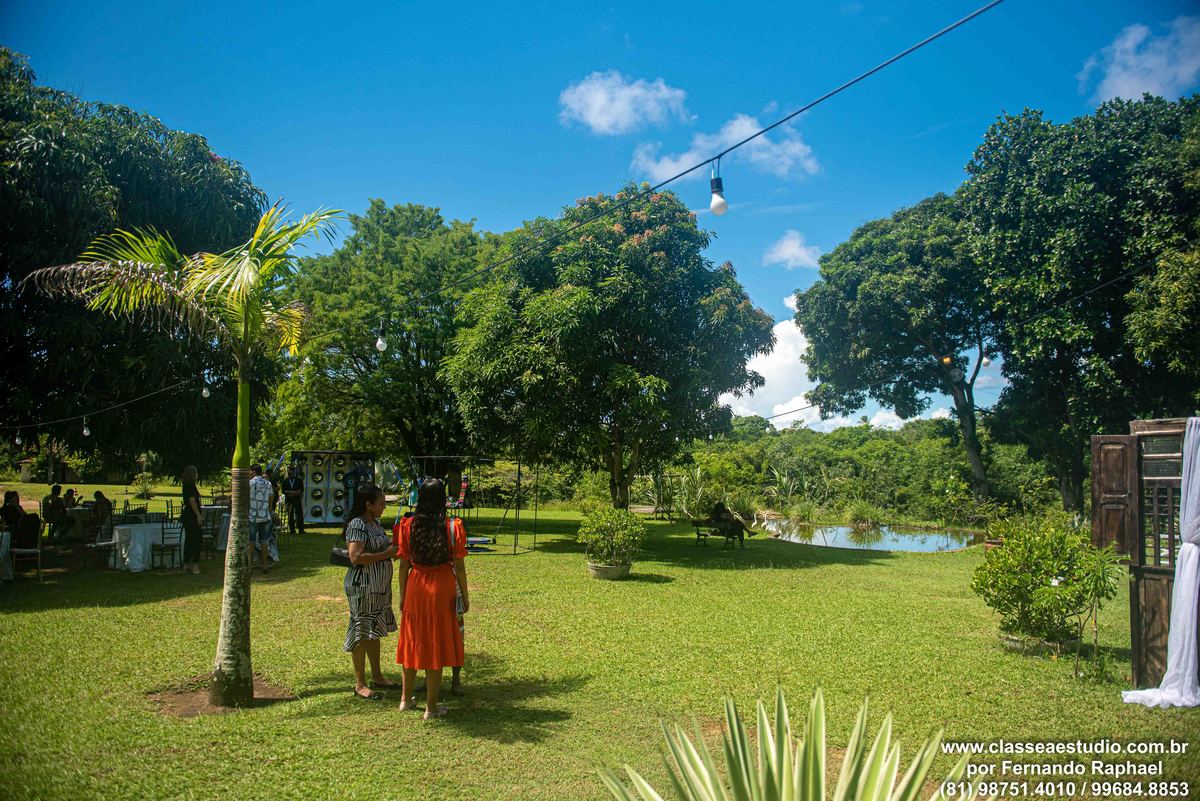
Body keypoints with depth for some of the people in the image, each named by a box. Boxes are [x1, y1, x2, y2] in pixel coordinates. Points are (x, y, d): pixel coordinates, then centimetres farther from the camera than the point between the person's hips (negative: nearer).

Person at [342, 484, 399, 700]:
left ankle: (377, 677, 28)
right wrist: (386, 554, -22)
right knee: (362, 633, -1)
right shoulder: (357, 525, -18)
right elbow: (356, 557, -27)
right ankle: (360, 684, 9)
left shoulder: (375, 523, 11)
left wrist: (393, 544, 5)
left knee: (375, 632, 17)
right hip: (363, 587, -9)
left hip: (379, 587, 9)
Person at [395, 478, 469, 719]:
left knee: (412, 643, 18)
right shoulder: (453, 527, -11)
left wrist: (402, 595, 10)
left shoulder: (408, 525, -5)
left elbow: (404, 565, -1)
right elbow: (459, 566, -8)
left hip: (415, 590, 3)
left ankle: (406, 699, 31)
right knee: (436, 646, 7)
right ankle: (431, 707, 14)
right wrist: (465, 597, 3)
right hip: (441, 591, -2)